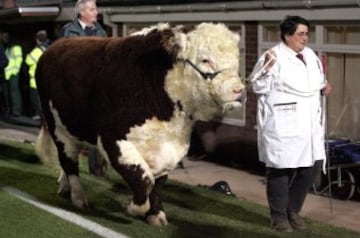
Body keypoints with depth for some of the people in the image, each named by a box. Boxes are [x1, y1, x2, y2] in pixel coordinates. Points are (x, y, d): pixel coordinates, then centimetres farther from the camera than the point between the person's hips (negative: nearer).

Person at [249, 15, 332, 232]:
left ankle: (293, 210, 27)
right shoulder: (274, 56, -10)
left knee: (311, 166, 8)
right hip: (282, 125, -7)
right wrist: (267, 67, -26)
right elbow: (259, 87, -12)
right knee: (281, 168, 2)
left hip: (309, 123, 7)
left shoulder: (311, 56, 12)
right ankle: (279, 216, 17)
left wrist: (324, 88, 3)